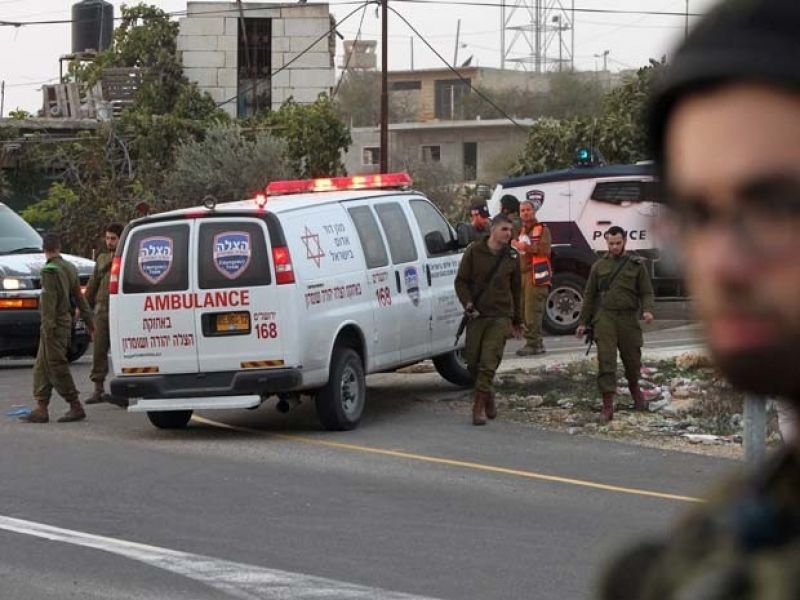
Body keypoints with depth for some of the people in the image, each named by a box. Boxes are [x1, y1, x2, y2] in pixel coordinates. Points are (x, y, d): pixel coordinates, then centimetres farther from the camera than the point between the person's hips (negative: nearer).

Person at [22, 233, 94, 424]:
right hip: (66, 321, 9)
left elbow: (49, 300, -20)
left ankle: (76, 407, -5)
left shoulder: (50, 270, -15)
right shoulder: (69, 268, 13)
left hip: (55, 324, -9)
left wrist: (47, 325, -22)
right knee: (42, 367, 11)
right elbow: (79, 297, 17)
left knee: (57, 367, -6)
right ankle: (41, 409, 9)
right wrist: (88, 320, 21)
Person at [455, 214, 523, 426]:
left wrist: (517, 320, 19)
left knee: (489, 363, -9)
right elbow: (461, 281, 2)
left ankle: (479, 407, -7)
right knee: (472, 362, 2)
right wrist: (468, 305, -12)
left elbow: (515, 289, 16)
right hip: (476, 315, 0)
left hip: (500, 317, 0)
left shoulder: (512, 257, 7)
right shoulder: (474, 251, 0)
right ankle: (487, 395, 25)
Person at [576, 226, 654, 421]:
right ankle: (608, 404, -14)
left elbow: (647, 292, 4)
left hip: (628, 318, 0)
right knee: (606, 359, -11)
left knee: (632, 358, 10)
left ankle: (634, 387, 42)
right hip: (604, 317, 0)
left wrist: (647, 310, -16)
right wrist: (583, 322, 12)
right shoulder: (599, 266, 10)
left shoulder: (636, 265, 6)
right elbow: (589, 295, 15)